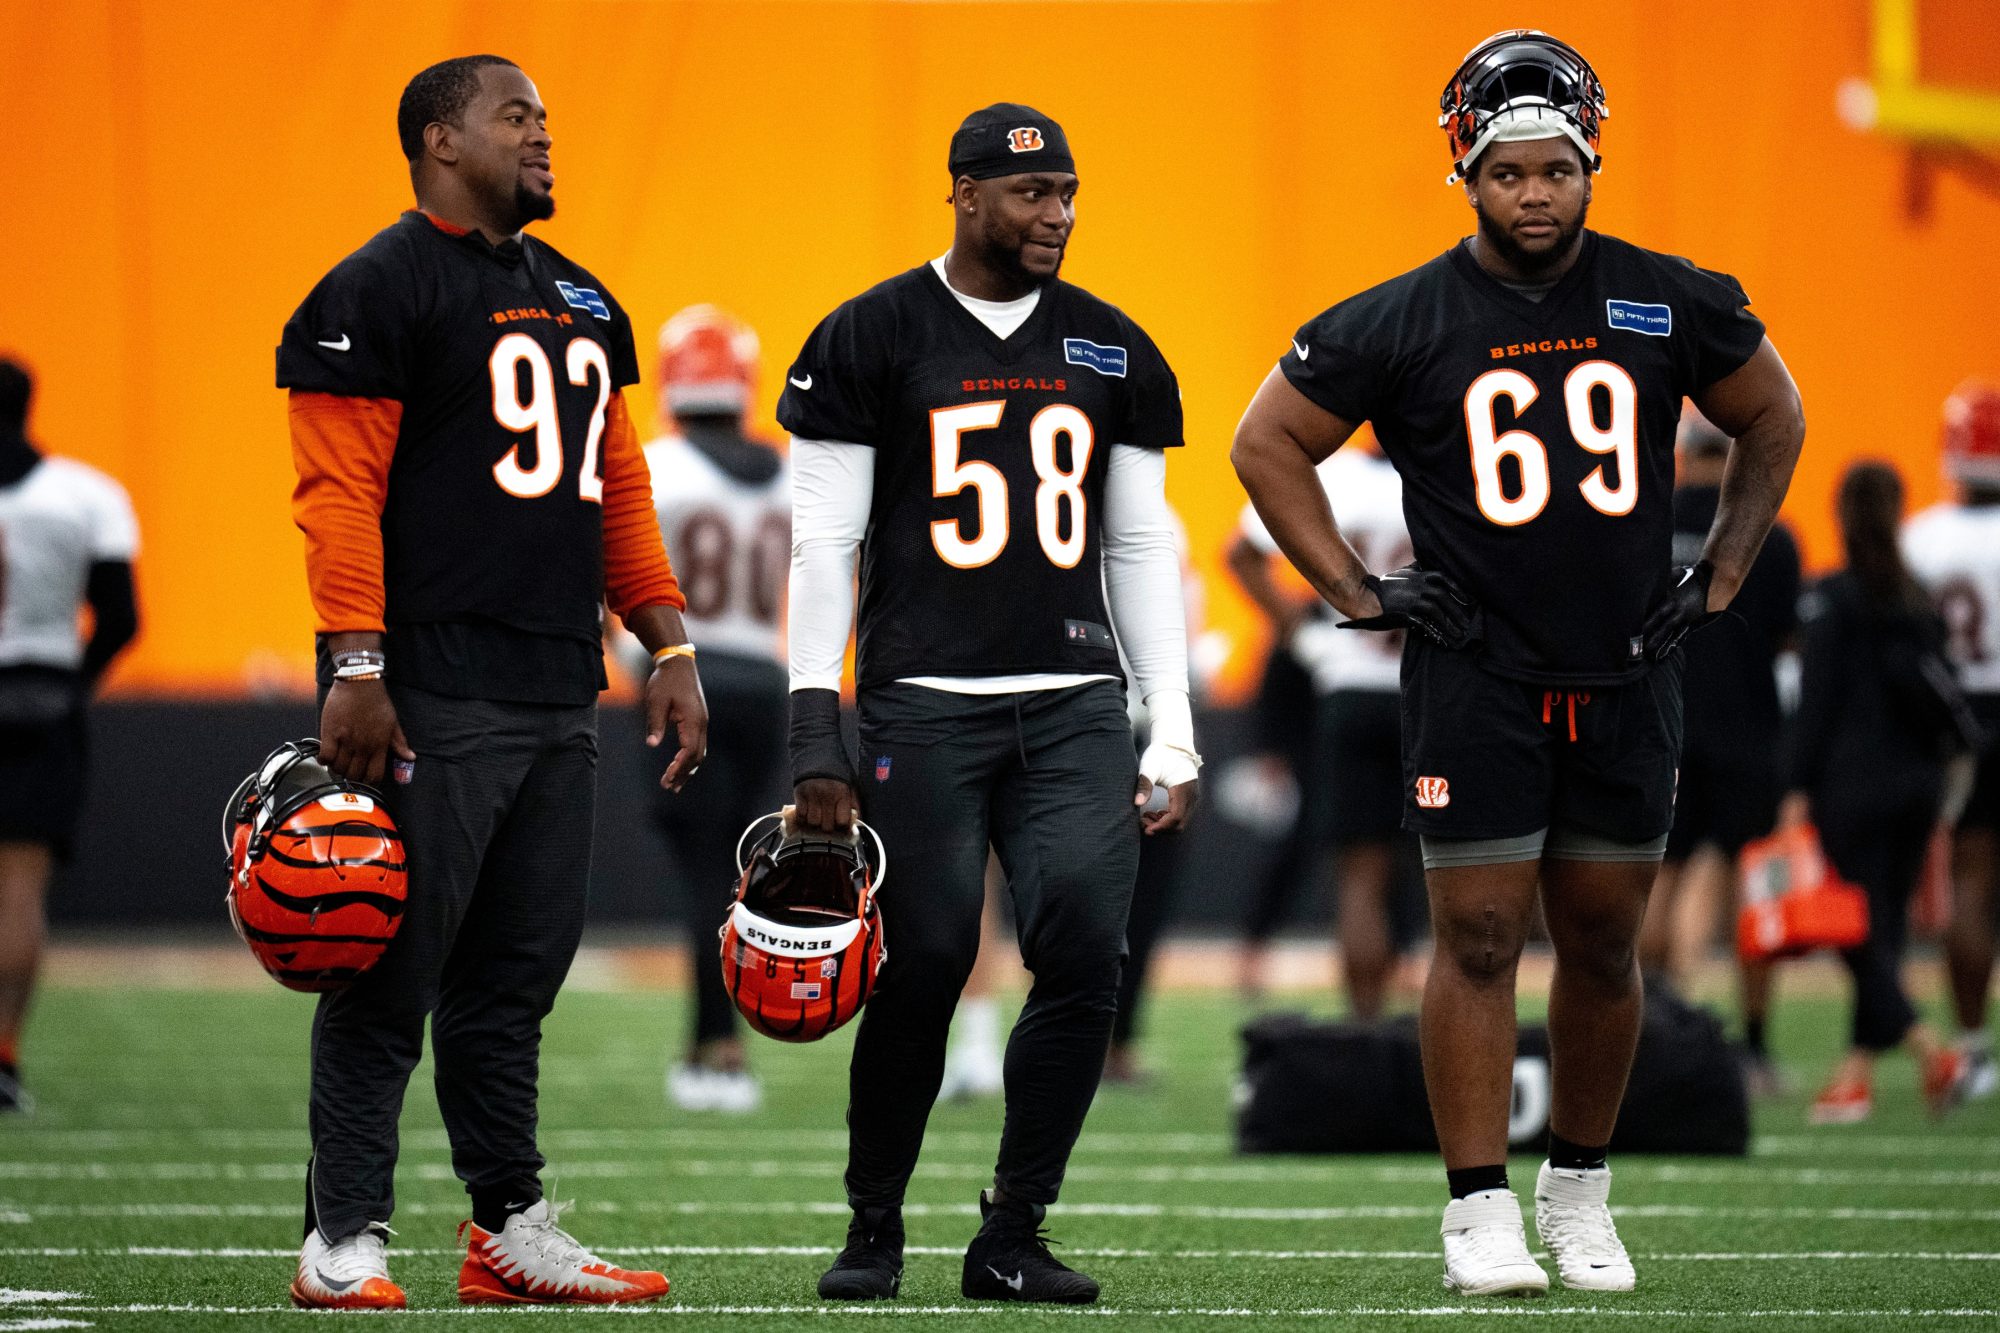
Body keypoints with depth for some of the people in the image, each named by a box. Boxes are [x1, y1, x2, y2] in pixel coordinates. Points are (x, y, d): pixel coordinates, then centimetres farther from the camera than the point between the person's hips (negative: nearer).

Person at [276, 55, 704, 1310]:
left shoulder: (578, 300, 20)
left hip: (559, 696, 8)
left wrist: (671, 647, 16)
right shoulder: (379, 290, -6)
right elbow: (340, 490, -12)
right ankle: (344, 1239, -3)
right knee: (394, 972, -6)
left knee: (517, 974, 11)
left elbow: (619, 486, 24)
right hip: (432, 690, -8)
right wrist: (356, 667, -19)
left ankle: (512, 1230, 16)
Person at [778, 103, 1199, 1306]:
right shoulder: (871, 340, 0)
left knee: (1085, 958, -9)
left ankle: (1014, 1234, 2)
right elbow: (825, 543, -1)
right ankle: (874, 1227, 14)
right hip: (925, 702, -3)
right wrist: (816, 738, -7)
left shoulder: (1114, 352, 13)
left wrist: (1174, 736, 8)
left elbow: (1142, 548, 15)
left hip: (1077, 706, 3)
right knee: (921, 972, -5)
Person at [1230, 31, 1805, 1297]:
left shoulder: (1671, 305, 1)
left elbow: (1773, 423, 17)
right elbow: (1268, 445, 5)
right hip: (1475, 680, -3)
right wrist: (1359, 592, -1)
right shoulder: (1402, 324, -5)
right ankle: (1481, 1208, -1)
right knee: (1479, 939, -6)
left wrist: (1718, 579, 10)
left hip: (1628, 673, 3)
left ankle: (1580, 1193, 22)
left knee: (1604, 943, 8)